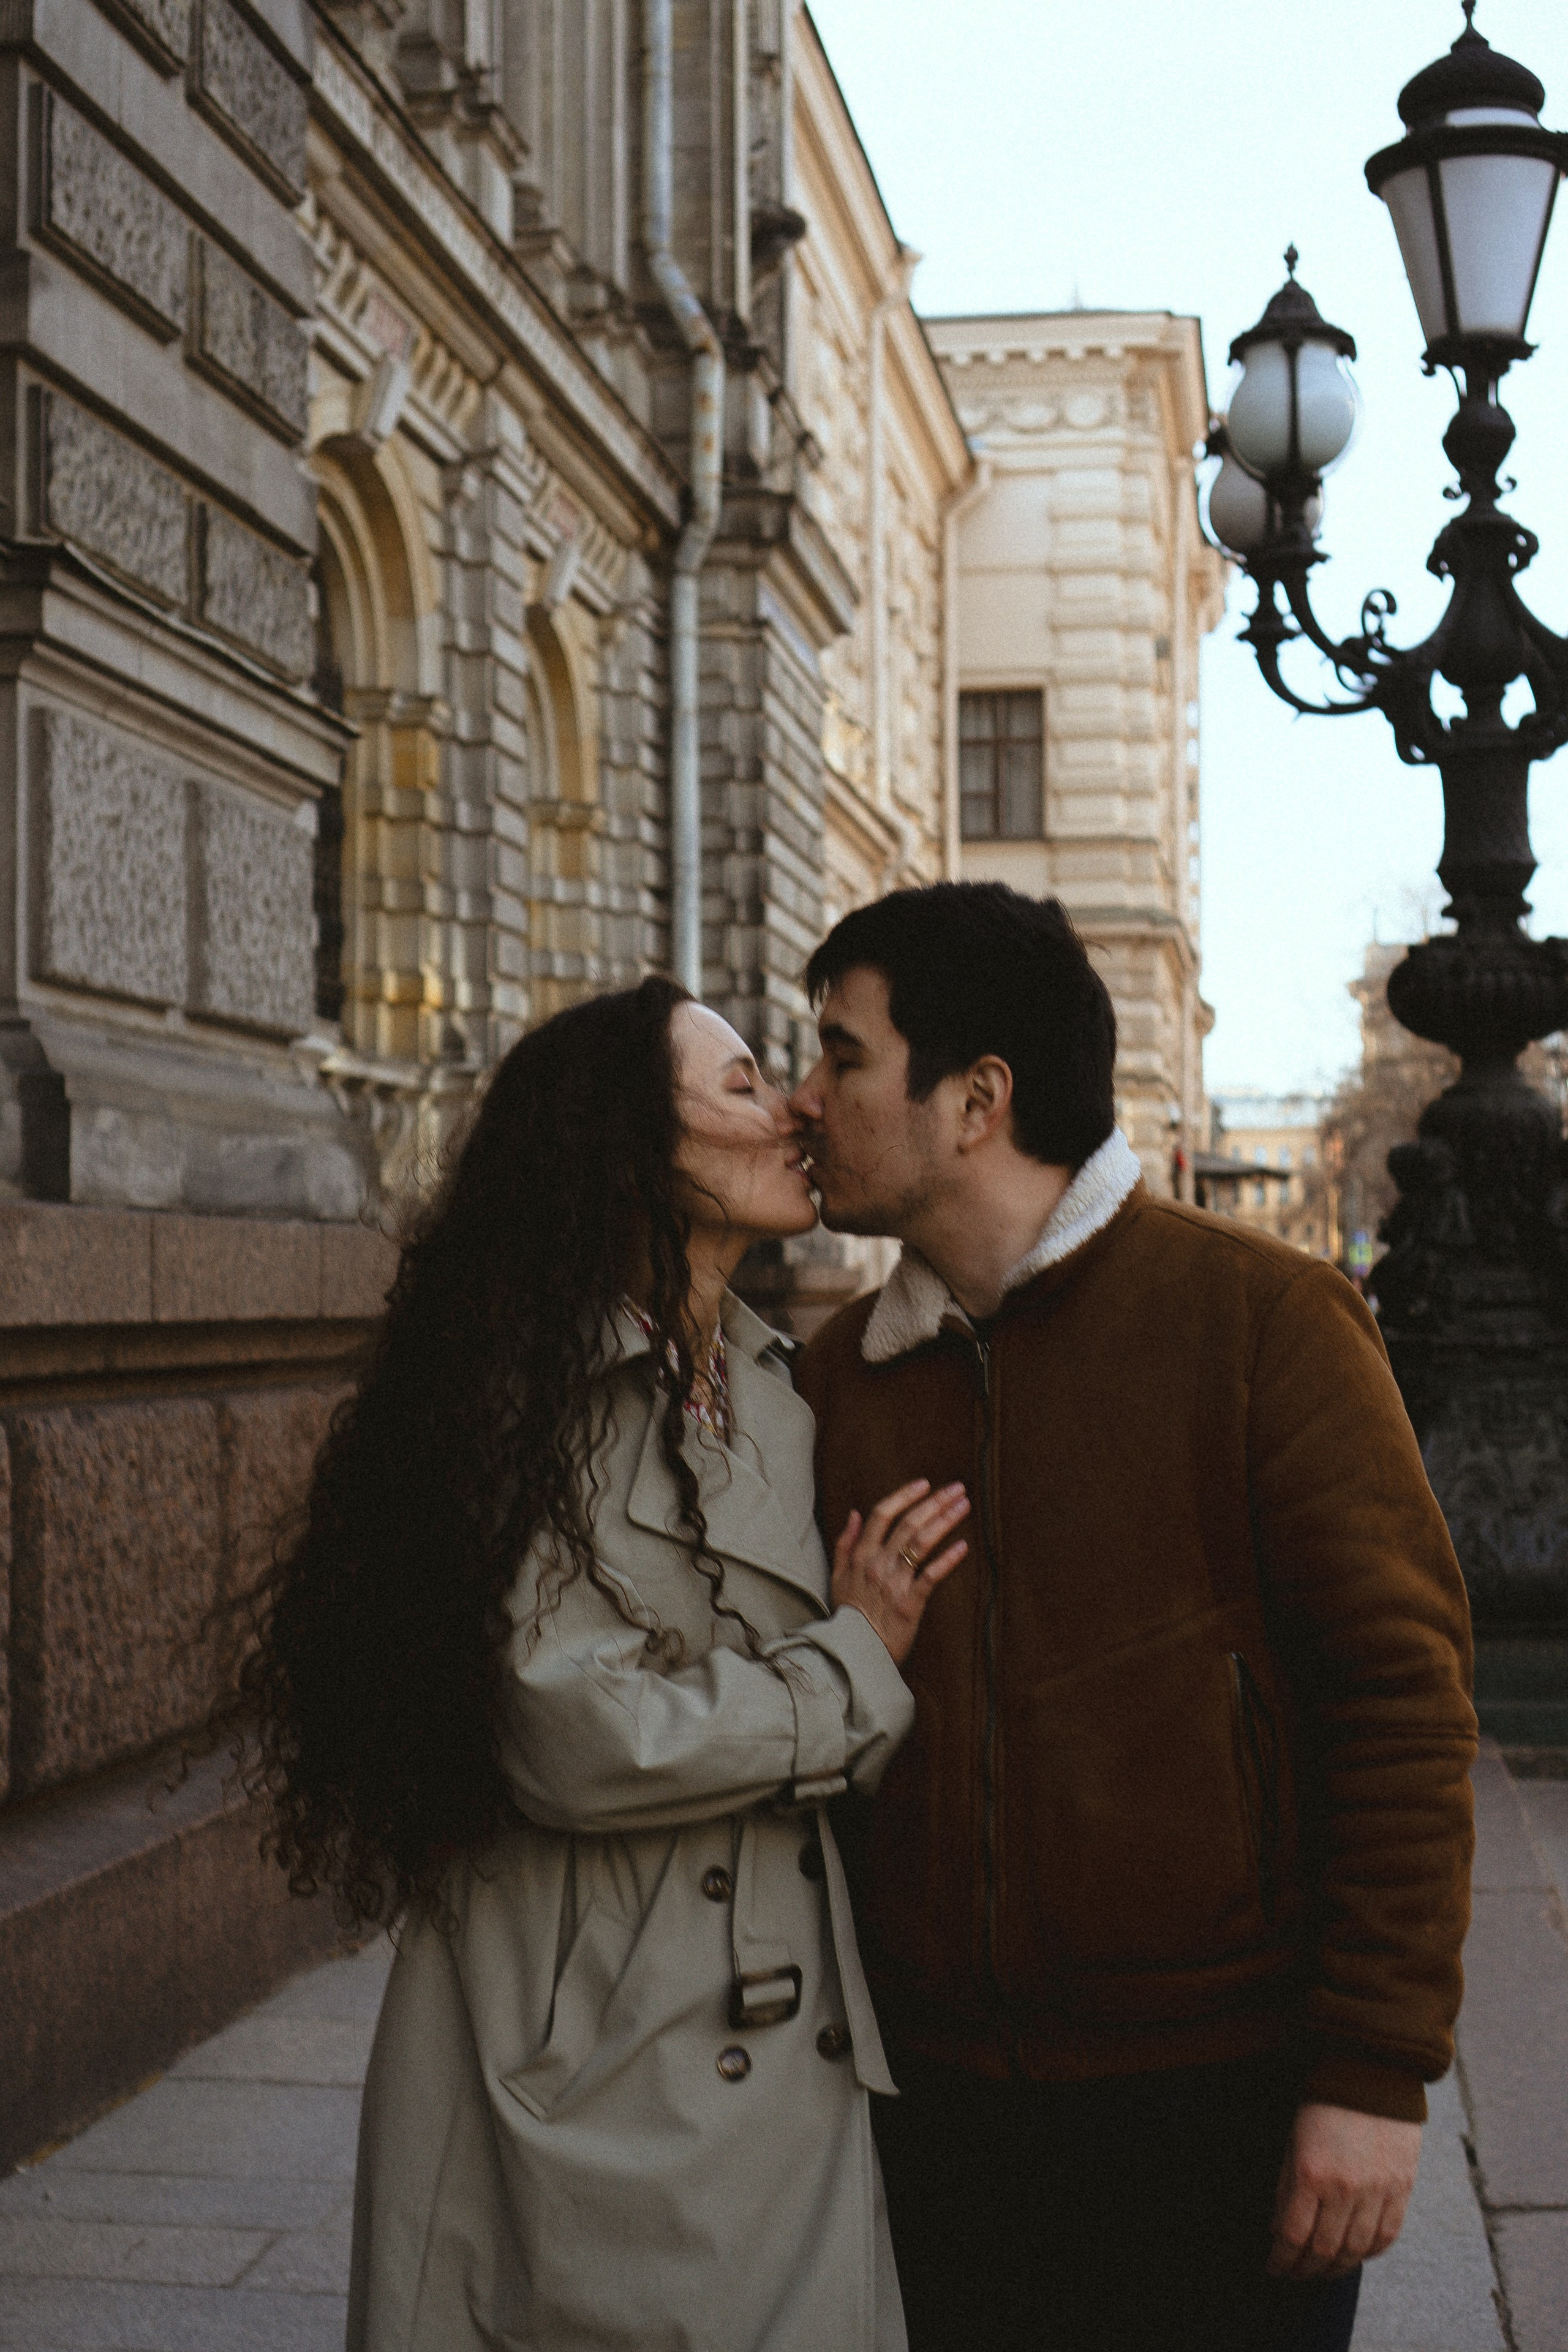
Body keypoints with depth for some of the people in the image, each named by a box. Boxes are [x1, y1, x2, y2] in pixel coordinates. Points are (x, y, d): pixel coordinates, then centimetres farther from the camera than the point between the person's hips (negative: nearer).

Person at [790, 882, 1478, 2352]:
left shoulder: (1260, 1317, -8)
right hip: (932, 2099, 4)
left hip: (1218, 2102, -4)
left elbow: (1401, 1692, -10)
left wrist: (1376, 2069, -13)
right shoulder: (840, 1372, 6)